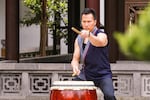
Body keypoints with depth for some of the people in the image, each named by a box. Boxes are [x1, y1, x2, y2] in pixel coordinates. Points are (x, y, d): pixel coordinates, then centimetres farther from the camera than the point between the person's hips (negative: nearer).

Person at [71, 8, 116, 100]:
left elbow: (99, 42, -36)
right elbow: (75, 59, 7)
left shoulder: (101, 35, -11)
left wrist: (89, 35, -59)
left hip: (102, 75, -5)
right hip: (85, 75, 5)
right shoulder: (79, 39, 8)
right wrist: (75, 66, -18)